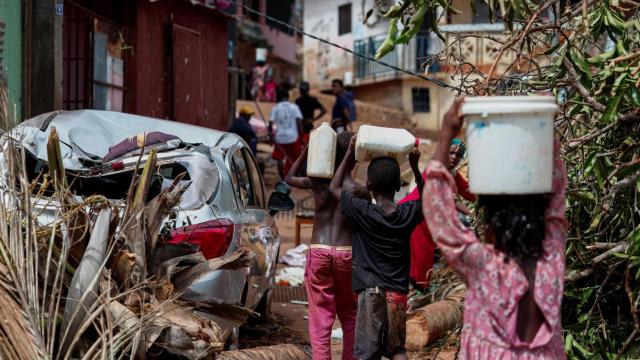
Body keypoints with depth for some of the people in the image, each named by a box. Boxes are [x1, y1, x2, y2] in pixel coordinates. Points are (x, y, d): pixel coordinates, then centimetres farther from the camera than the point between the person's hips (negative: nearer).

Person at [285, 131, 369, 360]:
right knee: (349, 316, 17)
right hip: (347, 254, -1)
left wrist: (307, 150, 17)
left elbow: (289, 178, 20)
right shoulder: (359, 191, -5)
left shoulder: (317, 182, 0)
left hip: (318, 252, 1)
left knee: (320, 319, 3)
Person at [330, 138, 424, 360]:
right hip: (398, 292, 4)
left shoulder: (363, 213, -11)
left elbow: (335, 188, 5)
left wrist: (349, 154, 8)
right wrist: (415, 168, 17)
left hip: (371, 291, -4)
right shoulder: (408, 214, -2)